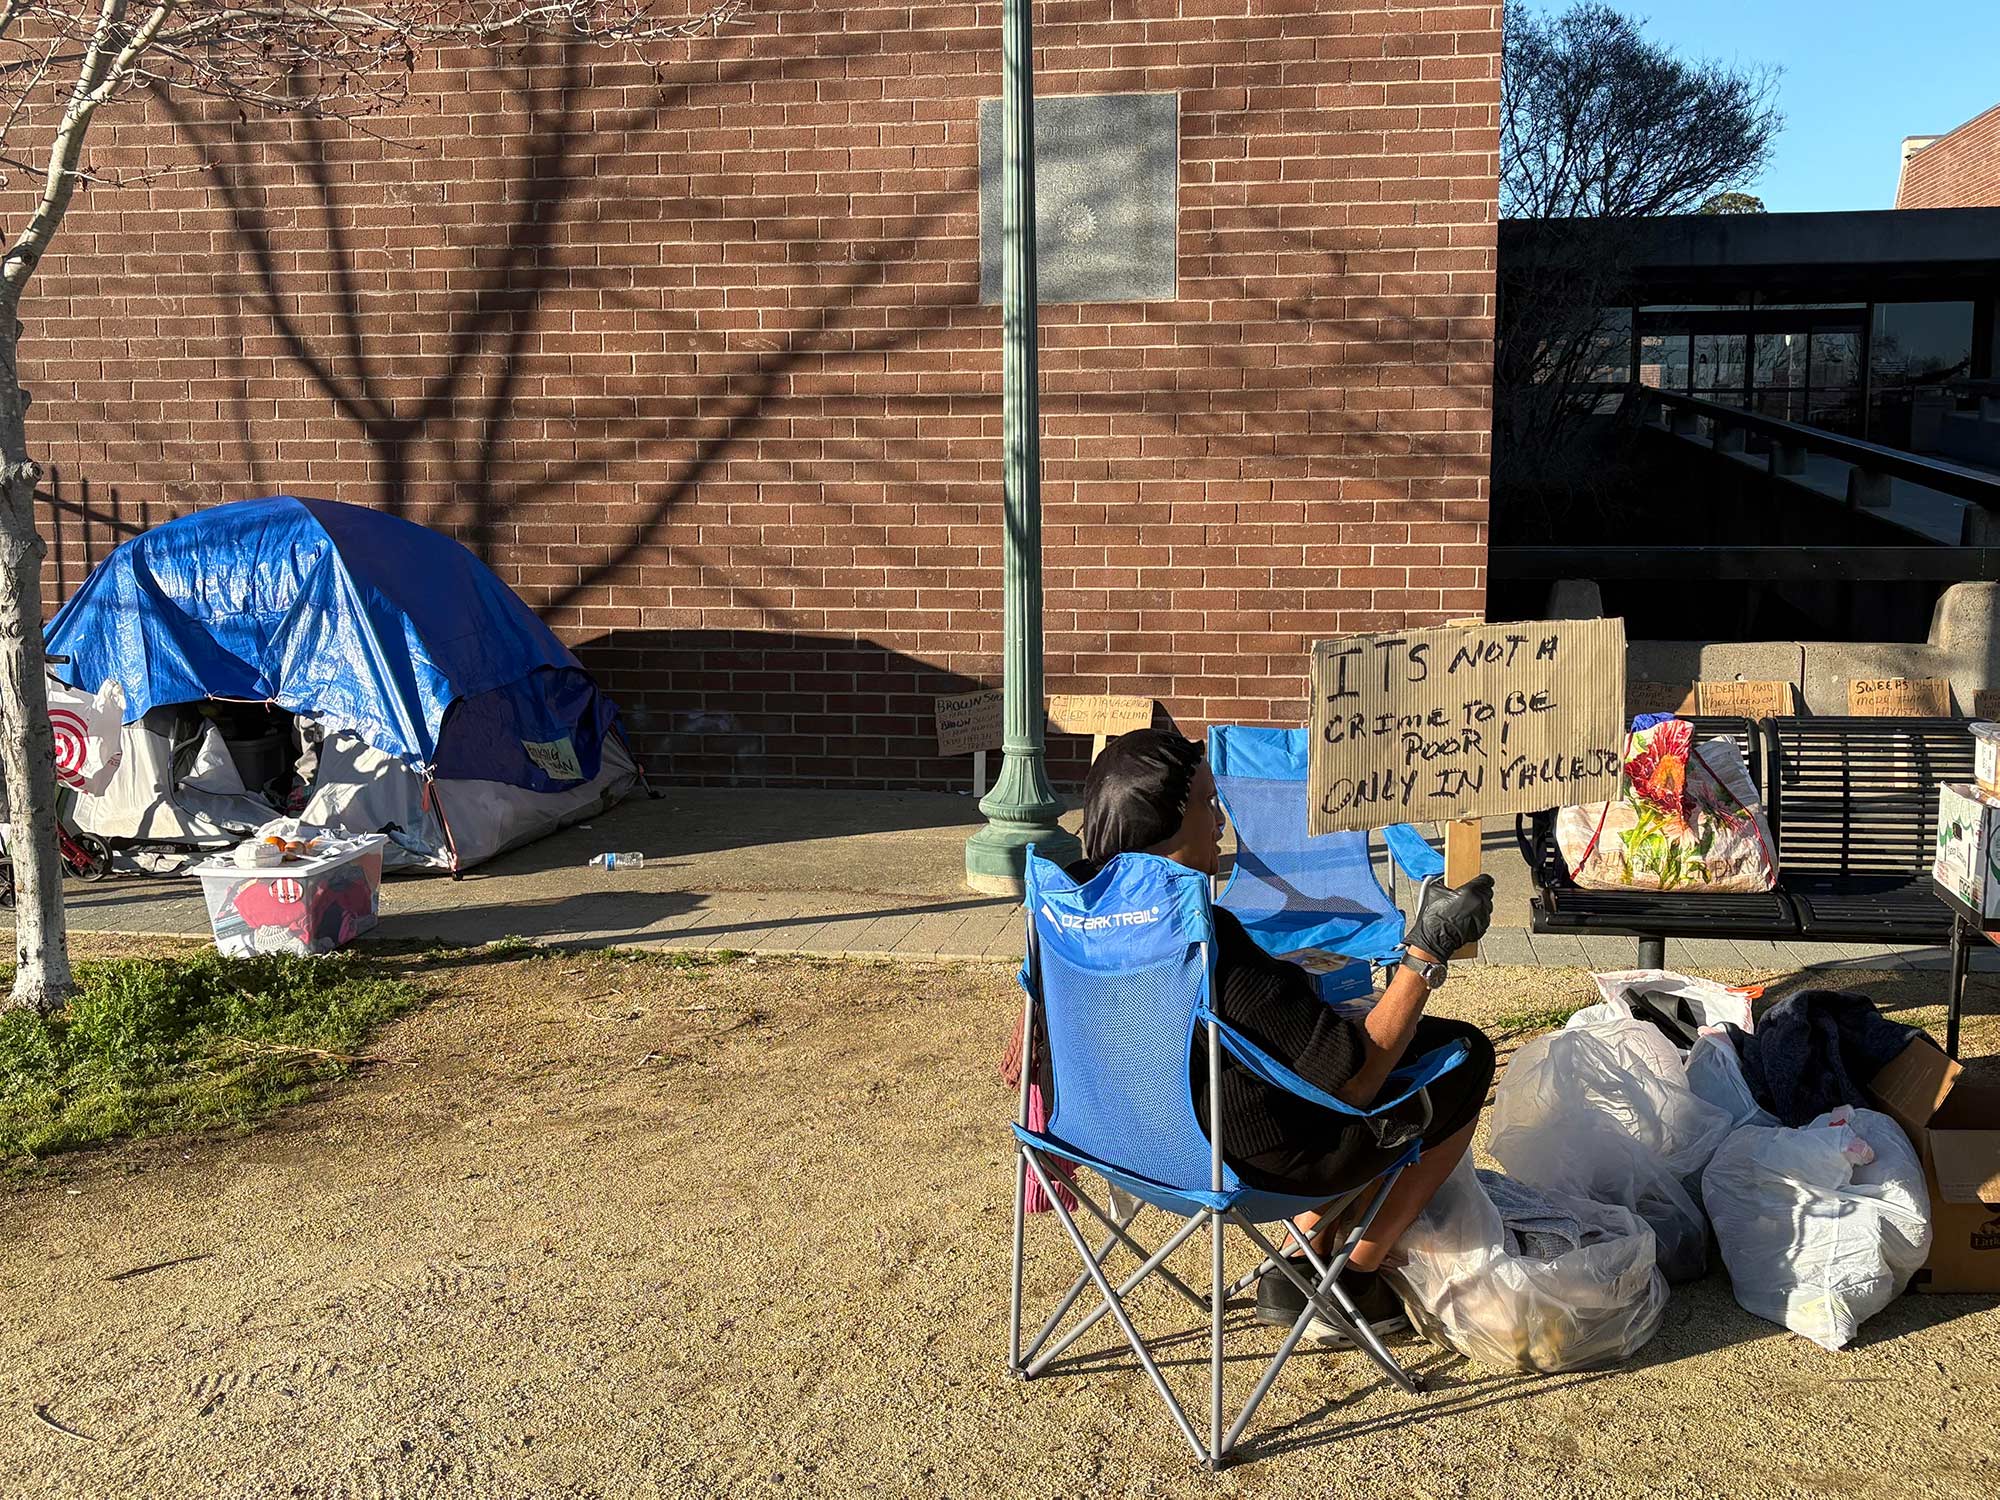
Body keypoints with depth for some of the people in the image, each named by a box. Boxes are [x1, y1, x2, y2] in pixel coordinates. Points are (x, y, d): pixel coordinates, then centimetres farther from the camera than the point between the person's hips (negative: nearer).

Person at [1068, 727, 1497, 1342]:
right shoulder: (1210, 941, -34)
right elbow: (1355, 1081, -27)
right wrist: (1428, 950, -20)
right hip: (1263, 1166, -8)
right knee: (1466, 1054, 10)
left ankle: (1306, 1267, 28)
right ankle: (1353, 1281, 18)